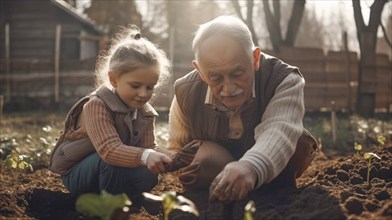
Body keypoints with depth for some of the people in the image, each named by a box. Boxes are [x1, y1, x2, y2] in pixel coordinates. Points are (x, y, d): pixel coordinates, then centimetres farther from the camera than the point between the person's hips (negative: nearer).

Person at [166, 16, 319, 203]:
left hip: (269, 179, 1)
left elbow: (279, 131, -47)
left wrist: (251, 168, -69)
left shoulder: (284, 80, -25)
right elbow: (176, 150, 1)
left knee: (298, 142, -28)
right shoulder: (186, 93, -15)